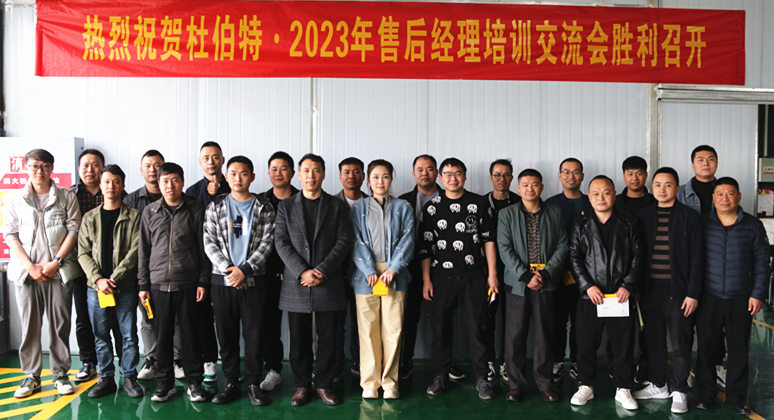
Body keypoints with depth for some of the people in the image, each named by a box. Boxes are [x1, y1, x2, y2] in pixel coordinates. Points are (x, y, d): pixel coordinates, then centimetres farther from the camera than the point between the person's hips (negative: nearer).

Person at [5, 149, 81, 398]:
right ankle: (31, 376, 15)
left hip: (59, 271, -1)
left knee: (60, 324, 2)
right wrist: (30, 266, -7)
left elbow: (73, 230, 1)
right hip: (26, 271, 1)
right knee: (29, 325, 3)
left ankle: (60, 373, 13)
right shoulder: (14, 199, 10)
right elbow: (10, 236, 5)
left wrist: (55, 262, -9)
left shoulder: (67, 197, 6)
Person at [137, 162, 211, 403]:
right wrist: (143, 285, 6)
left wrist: (203, 281, -2)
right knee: (162, 335, 8)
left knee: (190, 334, 4)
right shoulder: (150, 212, 7)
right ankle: (164, 383, 21)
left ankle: (194, 382, 17)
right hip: (158, 284, 2)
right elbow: (143, 250, 9)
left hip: (187, 284, -2)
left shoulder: (194, 211, 1)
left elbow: (203, 248, 2)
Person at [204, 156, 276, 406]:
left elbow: (267, 243, -3)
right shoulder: (215, 207, 7)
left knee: (254, 335, 2)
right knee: (226, 336, 8)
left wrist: (244, 270, -13)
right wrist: (228, 269, -11)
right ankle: (231, 384, 20)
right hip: (222, 281, 2)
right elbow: (209, 243, 2)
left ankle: (253, 385, 14)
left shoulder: (263, 207, 3)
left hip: (253, 281, -1)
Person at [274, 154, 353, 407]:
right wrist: (302, 271, -13)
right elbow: (281, 242, -1)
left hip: (328, 282, 0)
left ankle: (324, 384, 21)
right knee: (299, 339, 7)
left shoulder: (337, 206, 7)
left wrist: (322, 271, -12)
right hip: (296, 283, 1)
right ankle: (302, 385, 21)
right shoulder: (286, 206, 9)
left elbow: (344, 242, -1)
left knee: (328, 338, 6)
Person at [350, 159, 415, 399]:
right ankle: (369, 383, 14)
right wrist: (370, 271, -10)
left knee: (393, 330, 0)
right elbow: (356, 242, 1)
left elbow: (407, 240, 2)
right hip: (365, 277, 0)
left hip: (394, 276, 0)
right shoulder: (358, 208, 10)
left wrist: (393, 269, -9)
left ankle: (390, 382, 13)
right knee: (368, 330, 2)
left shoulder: (402, 208, 10)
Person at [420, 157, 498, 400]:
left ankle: (481, 378, 13)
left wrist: (492, 274, 0)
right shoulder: (432, 207, 6)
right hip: (441, 276, 1)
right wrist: (426, 279, 1)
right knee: (440, 327, 5)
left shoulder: (479, 204, 5)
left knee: (476, 326, 1)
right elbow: (425, 246, 6)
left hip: (473, 275, -1)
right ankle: (441, 376, 20)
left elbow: (488, 240, 5)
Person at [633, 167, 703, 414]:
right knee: (653, 341, 12)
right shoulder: (643, 216, 8)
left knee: (680, 344, 5)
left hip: (678, 292, -3)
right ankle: (657, 385, 27)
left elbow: (697, 259, -4)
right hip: (650, 292, 3)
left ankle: (679, 391, 20)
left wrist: (693, 293, -9)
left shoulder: (690, 217, -2)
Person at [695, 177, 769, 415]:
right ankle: (706, 395, 19)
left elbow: (761, 263, 6)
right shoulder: (702, 225, 2)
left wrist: (758, 294, 0)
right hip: (709, 299, 0)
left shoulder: (753, 226, 4)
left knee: (739, 350, 8)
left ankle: (736, 397, 24)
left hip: (741, 301, 1)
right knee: (707, 348, 5)